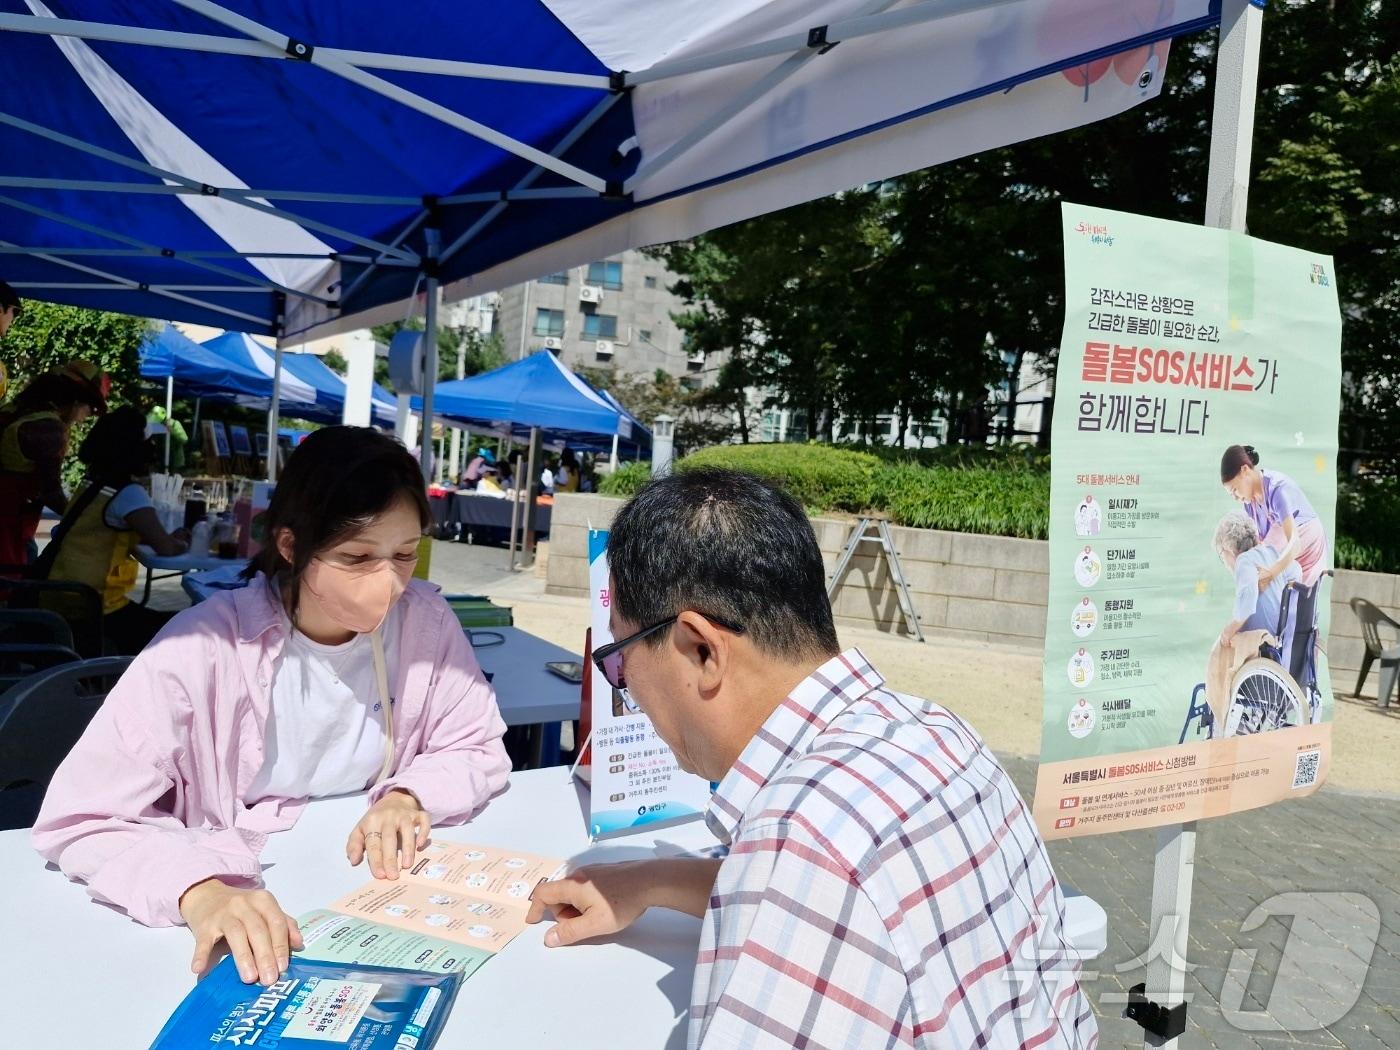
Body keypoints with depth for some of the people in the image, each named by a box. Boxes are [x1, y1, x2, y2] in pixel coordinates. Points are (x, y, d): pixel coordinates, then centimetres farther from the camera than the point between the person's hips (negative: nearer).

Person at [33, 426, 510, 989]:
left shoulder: (424, 620, -11)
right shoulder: (206, 647, -20)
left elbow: (479, 750, -1)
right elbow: (78, 820, -20)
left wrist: (408, 796, -19)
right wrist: (199, 890, -36)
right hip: (238, 905, -1)